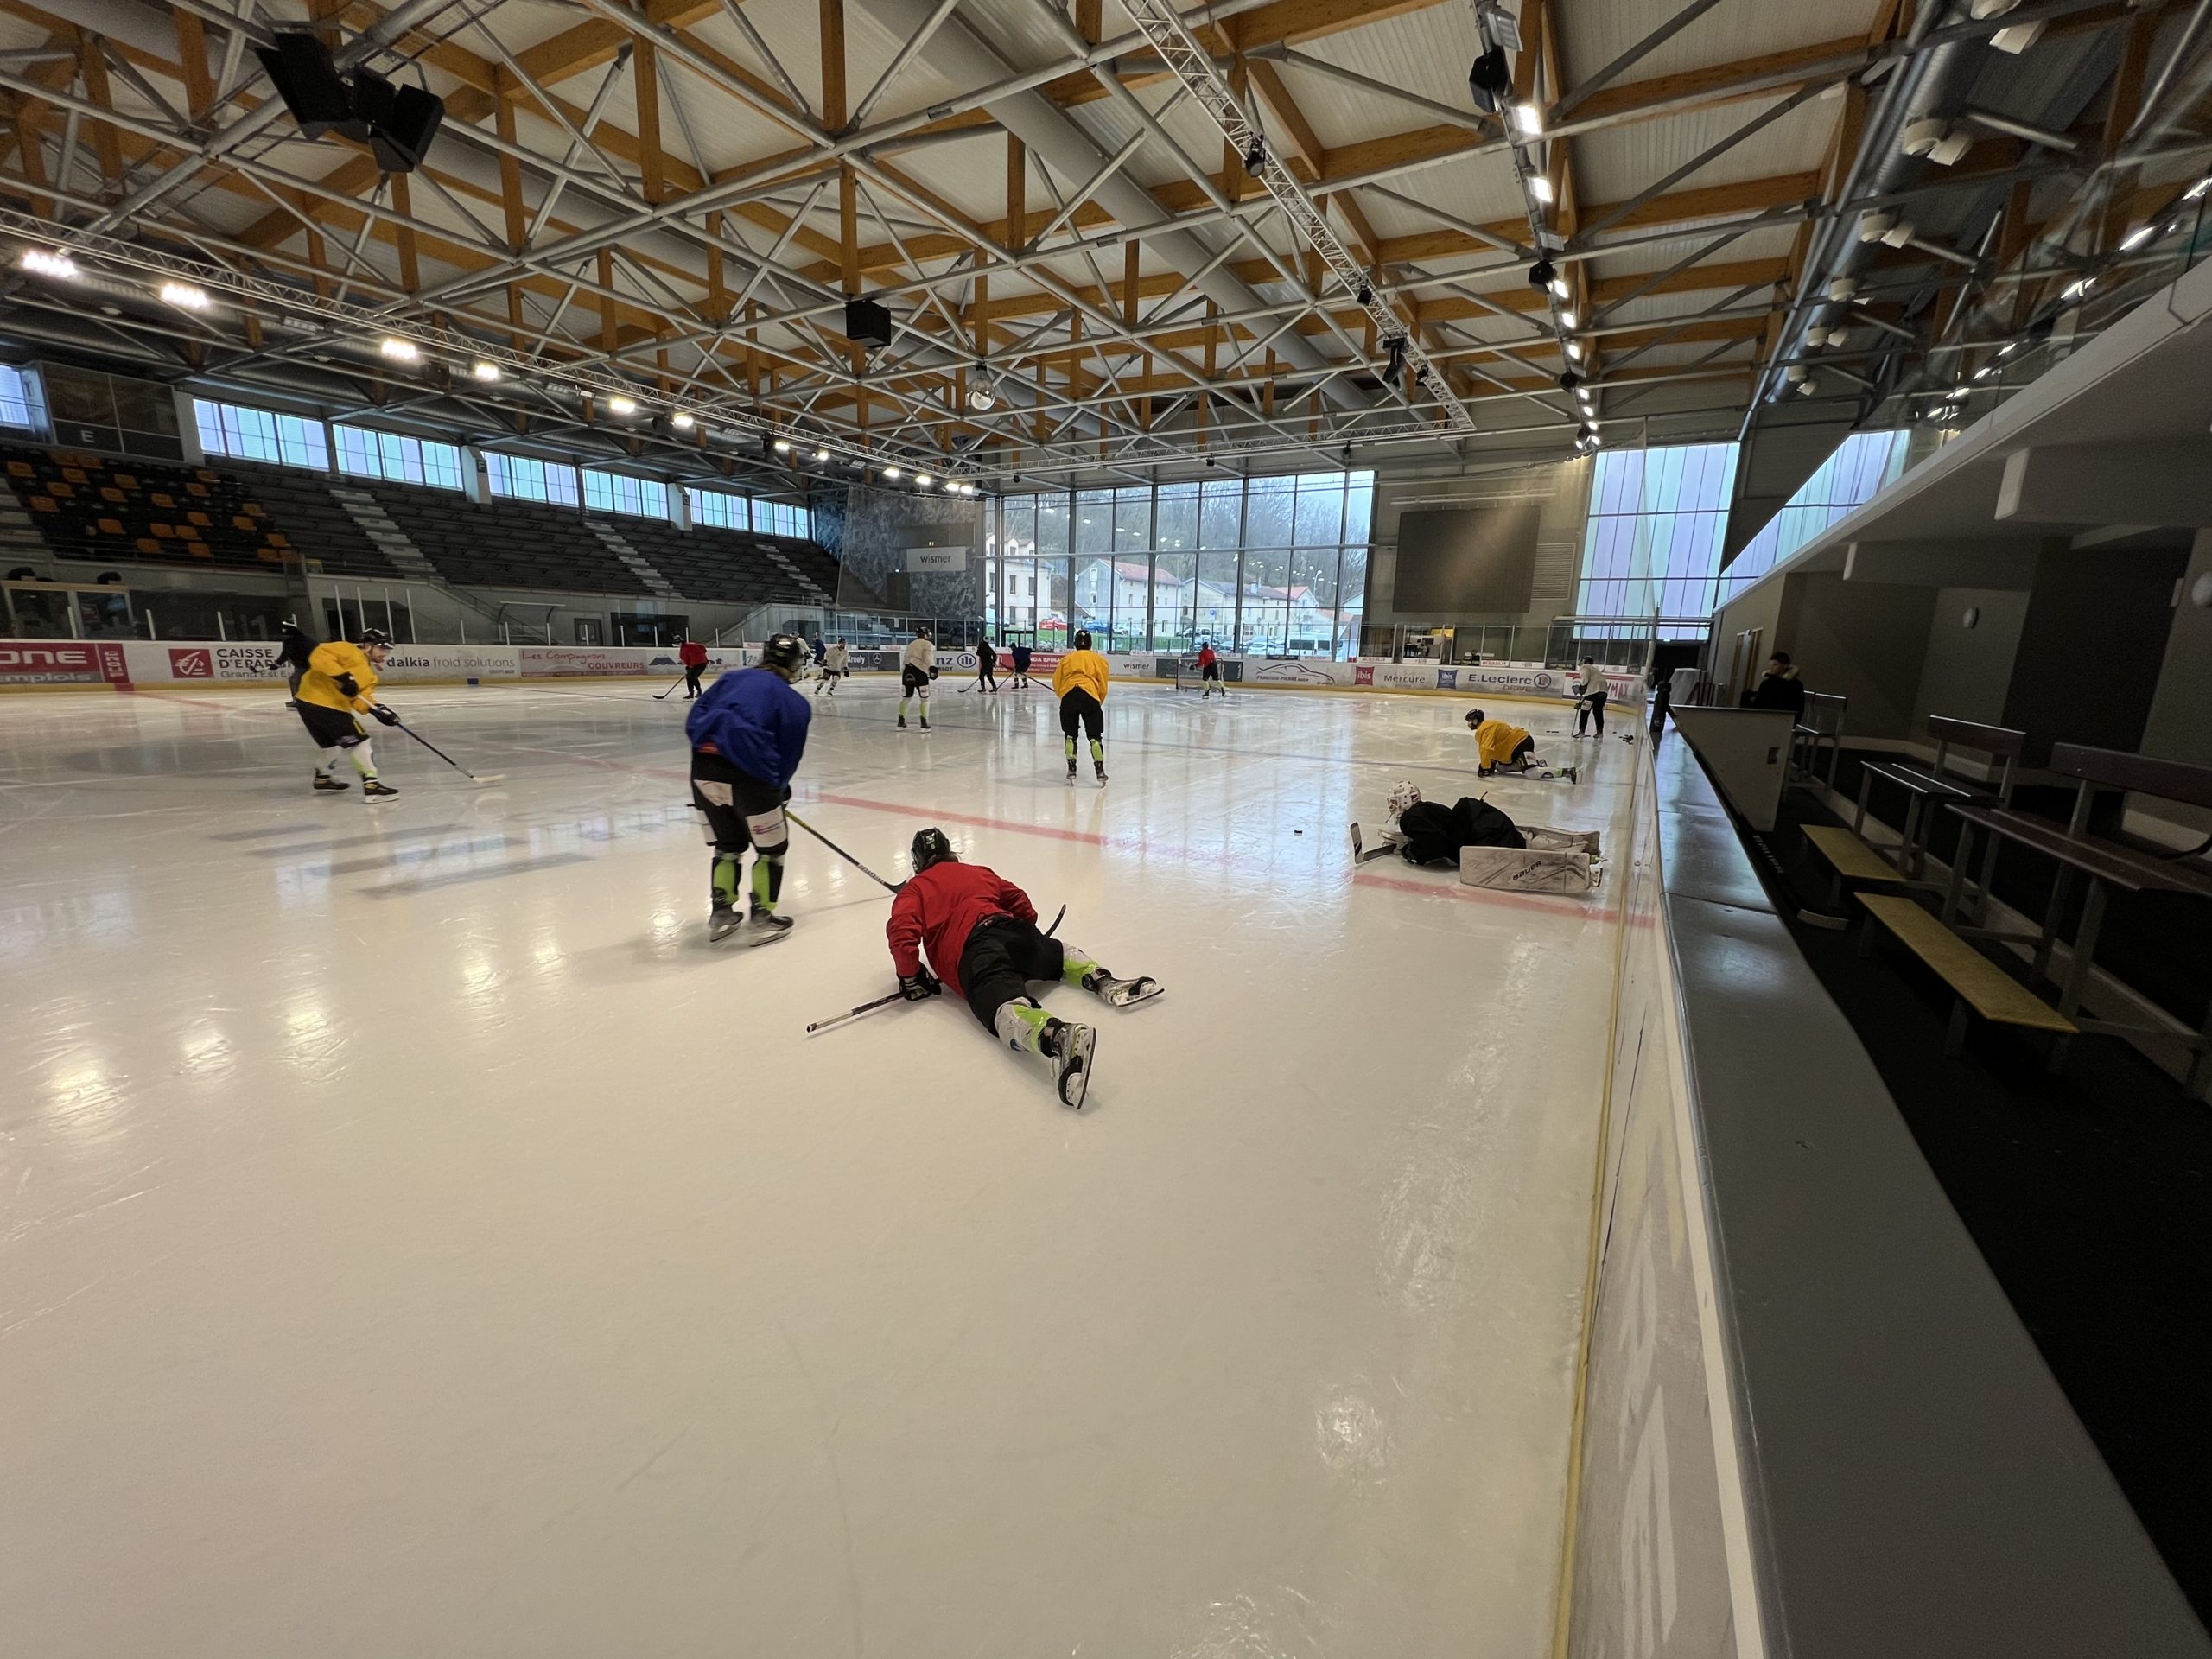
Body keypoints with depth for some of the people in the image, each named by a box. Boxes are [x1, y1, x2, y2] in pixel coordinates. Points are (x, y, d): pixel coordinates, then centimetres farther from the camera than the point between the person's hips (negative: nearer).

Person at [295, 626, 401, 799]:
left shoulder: (369, 676, 18)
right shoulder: (349, 652, -5)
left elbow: (361, 699, 4)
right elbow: (319, 655, -20)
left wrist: (377, 709, -16)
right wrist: (342, 675, -28)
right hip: (316, 699, -10)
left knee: (334, 745, 27)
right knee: (359, 741, -11)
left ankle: (322, 776, 49)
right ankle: (371, 783, -14)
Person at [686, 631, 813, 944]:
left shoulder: (732, 678, 20)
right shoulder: (796, 704, 9)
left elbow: (693, 722, 14)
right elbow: (788, 755, 10)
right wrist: (779, 789, 25)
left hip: (702, 768, 5)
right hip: (748, 774, -5)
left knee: (727, 844, 25)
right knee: (771, 848, 14)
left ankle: (721, 913, 29)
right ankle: (760, 920, 17)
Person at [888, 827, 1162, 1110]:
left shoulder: (913, 889, 21)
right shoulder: (980, 871, 33)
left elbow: (902, 932, 3)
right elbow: (1019, 902, 35)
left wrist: (911, 978, 14)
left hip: (970, 954, -5)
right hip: (1010, 928, 5)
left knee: (1005, 1006, -30)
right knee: (1058, 952, 34)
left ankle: (1057, 1037, -62)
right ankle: (1103, 981, 6)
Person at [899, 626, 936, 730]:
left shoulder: (911, 644, 27)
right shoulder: (928, 644, 6)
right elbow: (928, 657, -14)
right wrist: (932, 668, -26)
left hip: (906, 671, 6)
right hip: (920, 672, -6)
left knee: (906, 697, 17)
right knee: (925, 698, 3)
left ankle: (901, 722, 19)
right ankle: (924, 723, -2)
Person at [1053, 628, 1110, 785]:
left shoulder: (1066, 659, 25)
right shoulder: (1098, 659, 20)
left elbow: (1056, 683, 17)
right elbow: (1102, 687, 13)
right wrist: (1098, 703, 26)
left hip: (1068, 696, 1)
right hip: (1089, 696, -1)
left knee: (1070, 735, 16)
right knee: (1095, 736, 9)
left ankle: (1071, 771, 12)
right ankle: (1100, 771, 7)